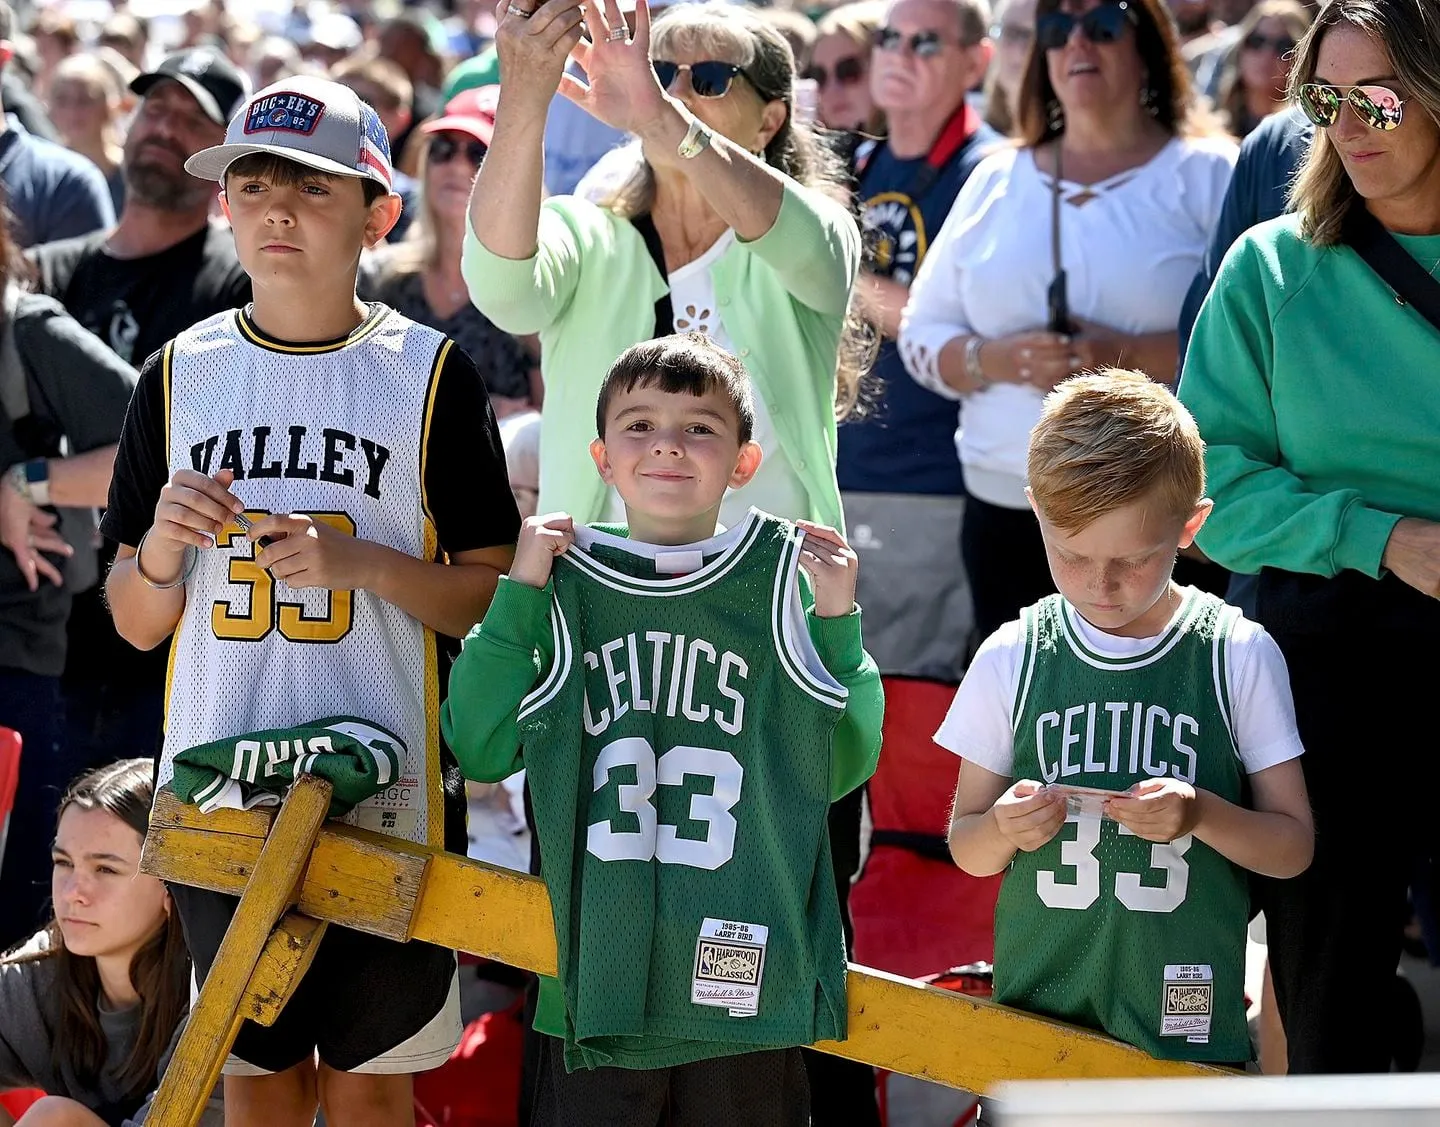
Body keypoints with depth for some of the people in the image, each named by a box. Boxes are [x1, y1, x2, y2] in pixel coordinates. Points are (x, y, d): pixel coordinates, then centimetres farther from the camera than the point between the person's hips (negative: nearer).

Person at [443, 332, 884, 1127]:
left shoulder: (782, 581, 3)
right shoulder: (562, 586, 3)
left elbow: (841, 770, 4)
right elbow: (480, 753, -2)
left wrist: (836, 624, -6)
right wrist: (518, 596, -6)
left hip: (748, 988, 0)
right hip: (595, 987, 0)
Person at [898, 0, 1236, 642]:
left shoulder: (1209, 175, 0)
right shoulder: (996, 180, 13)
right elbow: (921, 334, 13)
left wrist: (1134, 357, -21)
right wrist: (995, 359, -9)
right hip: (1009, 514, 4)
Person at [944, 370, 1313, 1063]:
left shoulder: (1239, 656, -3)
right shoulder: (1012, 659, 0)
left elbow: (1293, 845, 1)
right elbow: (965, 849, 8)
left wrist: (1201, 814, -18)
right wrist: (1002, 829, -15)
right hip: (1037, 1008, 1)